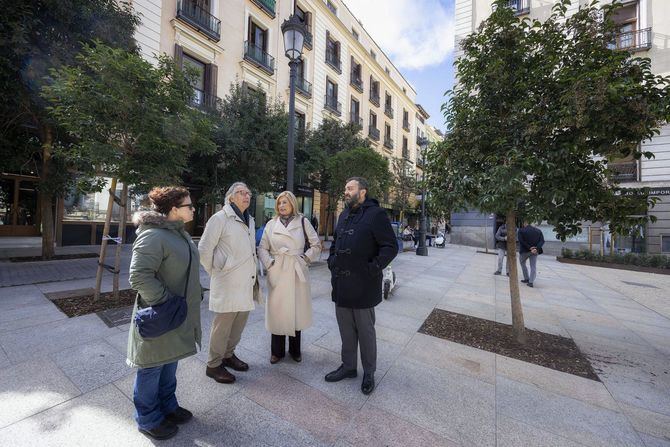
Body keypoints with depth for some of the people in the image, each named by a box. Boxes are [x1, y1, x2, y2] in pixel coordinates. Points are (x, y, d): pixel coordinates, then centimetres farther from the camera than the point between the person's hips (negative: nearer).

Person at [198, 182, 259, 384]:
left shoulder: (249, 220, 11)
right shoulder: (220, 218, -10)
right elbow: (204, 249, -9)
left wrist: (253, 272, 12)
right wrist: (214, 271, -2)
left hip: (246, 281, 7)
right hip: (227, 282, -7)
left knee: (240, 320, 17)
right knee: (223, 323, 5)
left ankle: (228, 354, 38)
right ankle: (214, 365, 25)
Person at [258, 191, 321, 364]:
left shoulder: (303, 222, 2)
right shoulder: (271, 224, 6)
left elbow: (316, 244, 4)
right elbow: (262, 248, 9)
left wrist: (306, 258, -5)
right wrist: (268, 262, -5)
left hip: (297, 272, -1)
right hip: (277, 272, 1)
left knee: (296, 310, 8)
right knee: (277, 310, 7)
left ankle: (295, 349, 28)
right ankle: (277, 351, 26)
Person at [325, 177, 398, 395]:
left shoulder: (375, 214, -11)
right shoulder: (344, 215, 13)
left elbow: (391, 246, -15)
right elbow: (335, 242, 24)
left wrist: (373, 268, -19)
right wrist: (332, 261, 11)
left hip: (363, 285, -7)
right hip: (341, 284, 7)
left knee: (365, 330, 11)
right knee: (346, 329, 19)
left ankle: (369, 372, 32)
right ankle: (348, 366, 38)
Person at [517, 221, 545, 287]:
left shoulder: (521, 231, -7)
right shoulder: (538, 231, 5)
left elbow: (521, 241, -17)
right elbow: (542, 241, -5)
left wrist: (529, 248, -15)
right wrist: (537, 248, -14)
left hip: (524, 251, -3)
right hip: (535, 251, 3)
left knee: (522, 263, 20)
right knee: (533, 266, 7)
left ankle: (526, 279, 22)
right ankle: (531, 282, 1)